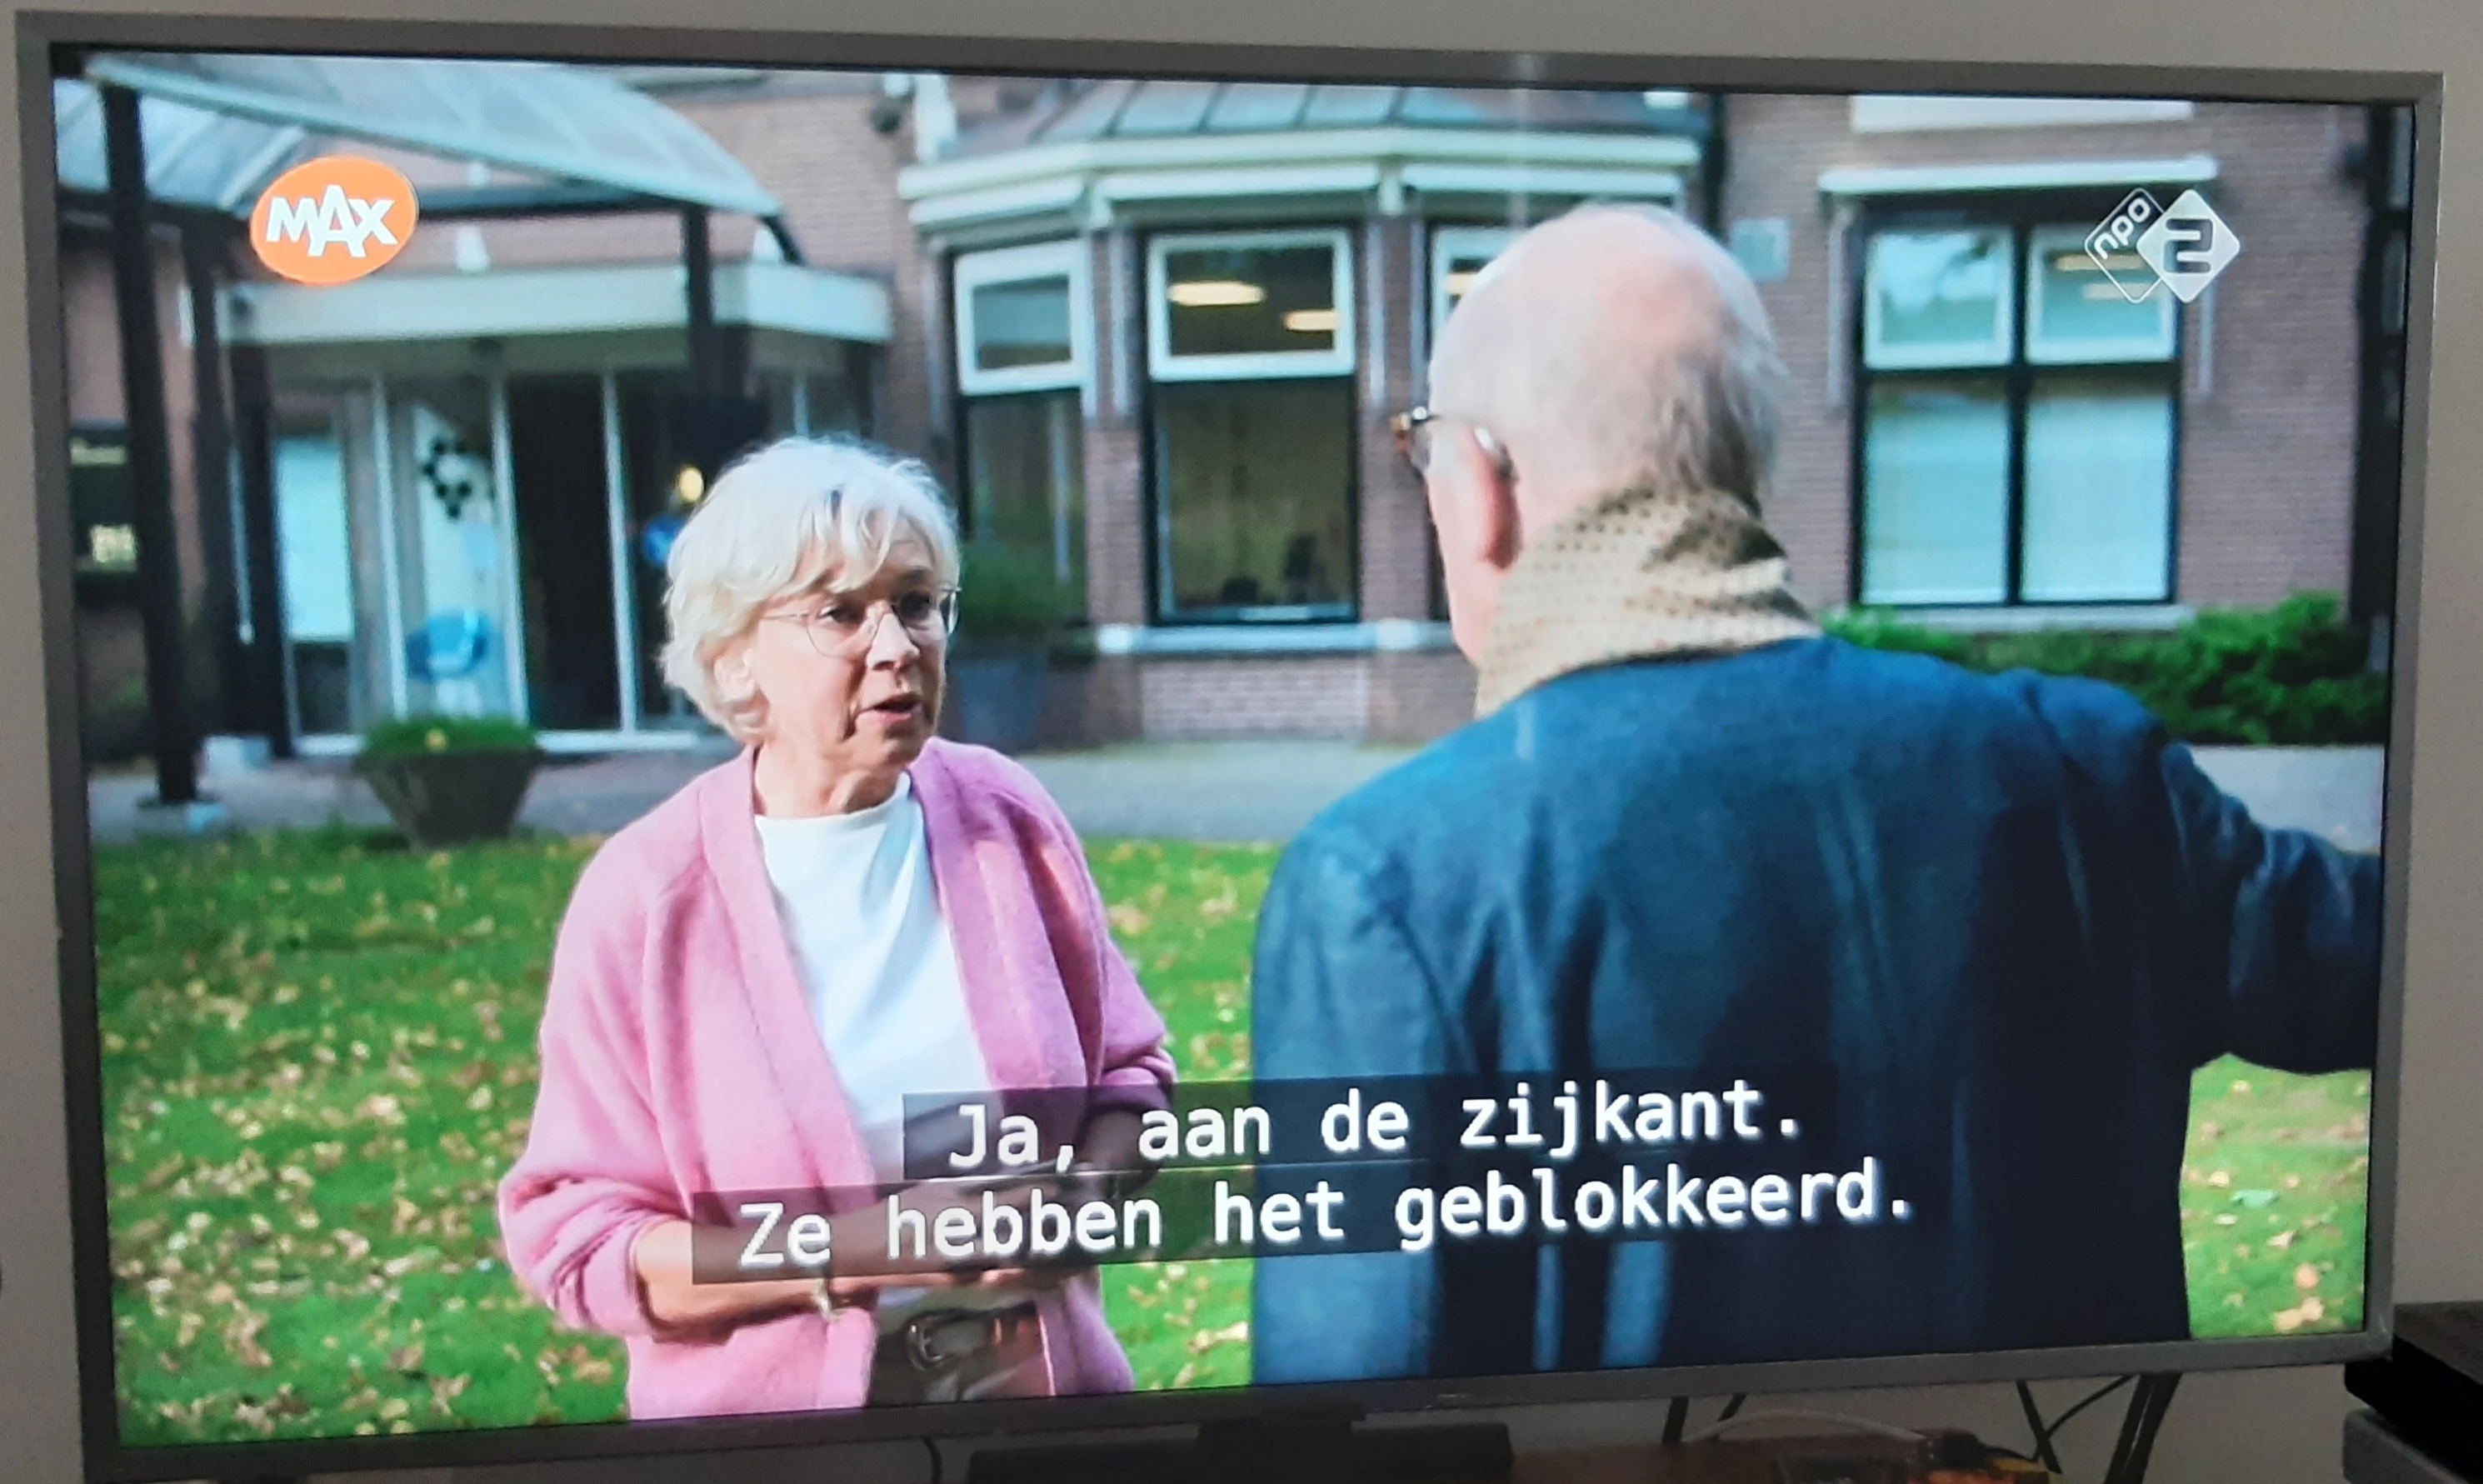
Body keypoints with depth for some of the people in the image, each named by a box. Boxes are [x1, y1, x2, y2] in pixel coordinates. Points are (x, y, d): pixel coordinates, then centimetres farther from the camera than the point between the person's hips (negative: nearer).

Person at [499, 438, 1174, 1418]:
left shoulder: (1009, 817, -5)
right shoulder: (643, 896, -13)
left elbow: (1128, 1072, 6)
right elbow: (573, 1238, -11)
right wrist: (843, 1253, -23)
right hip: (774, 1425, -2)